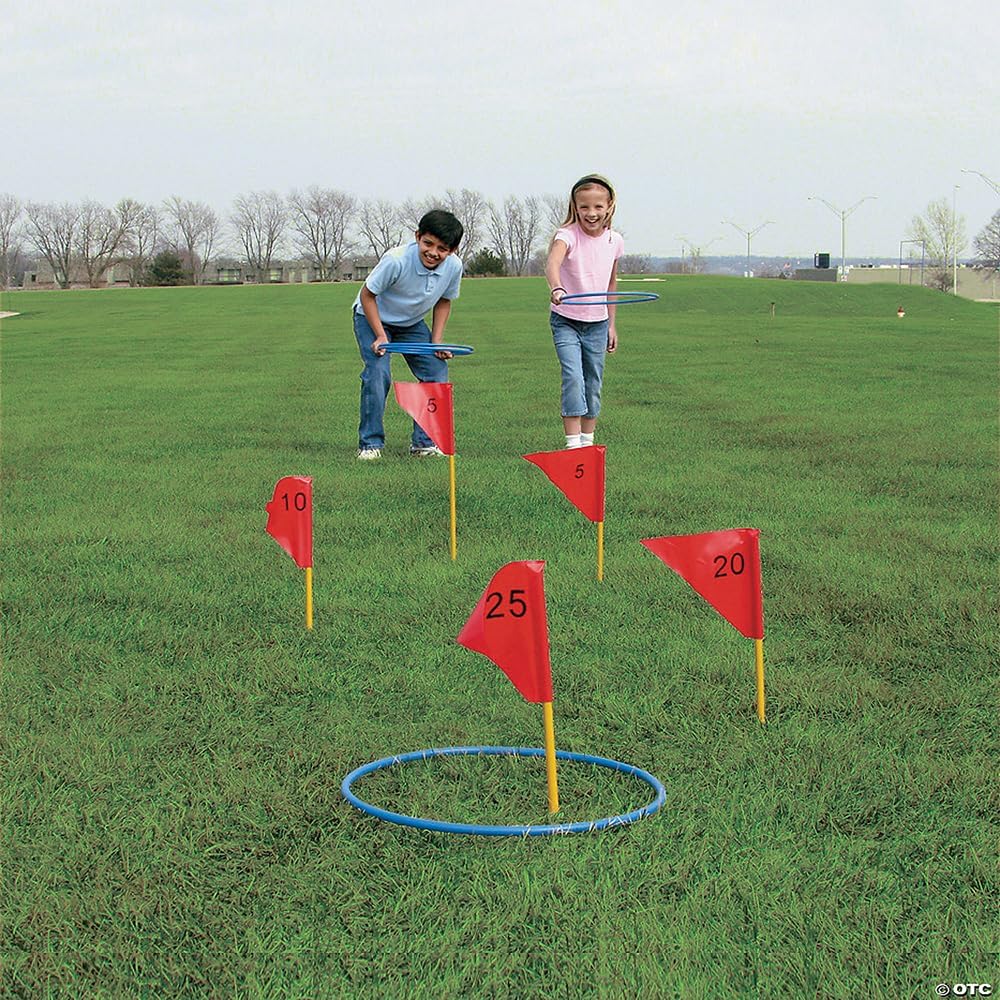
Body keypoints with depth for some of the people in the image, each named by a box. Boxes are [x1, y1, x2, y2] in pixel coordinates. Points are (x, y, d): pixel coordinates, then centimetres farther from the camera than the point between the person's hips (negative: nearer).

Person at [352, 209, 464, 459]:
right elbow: (367, 294, -21)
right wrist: (381, 336, -24)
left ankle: (424, 442, 3)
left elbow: (444, 301, 0)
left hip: (412, 324, 5)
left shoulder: (454, 267, -20)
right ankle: (370, 443, -10)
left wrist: (437, 341, -8)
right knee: (378, 372, -23)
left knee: (437, 371, -8)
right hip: (372, 318, -5)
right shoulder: (396, 260, -35)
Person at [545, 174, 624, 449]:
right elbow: (552, 263, -40)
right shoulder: (568, 235, -18)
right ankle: (572, 443, -17)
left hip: (597, 324, 4)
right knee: (573, 378, -18)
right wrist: (556, 288, -61)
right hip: (566, 321, -4)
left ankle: (588, 441, 24)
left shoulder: (615, 241, -2)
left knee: (594, 385, 10)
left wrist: (611, 324, 15)